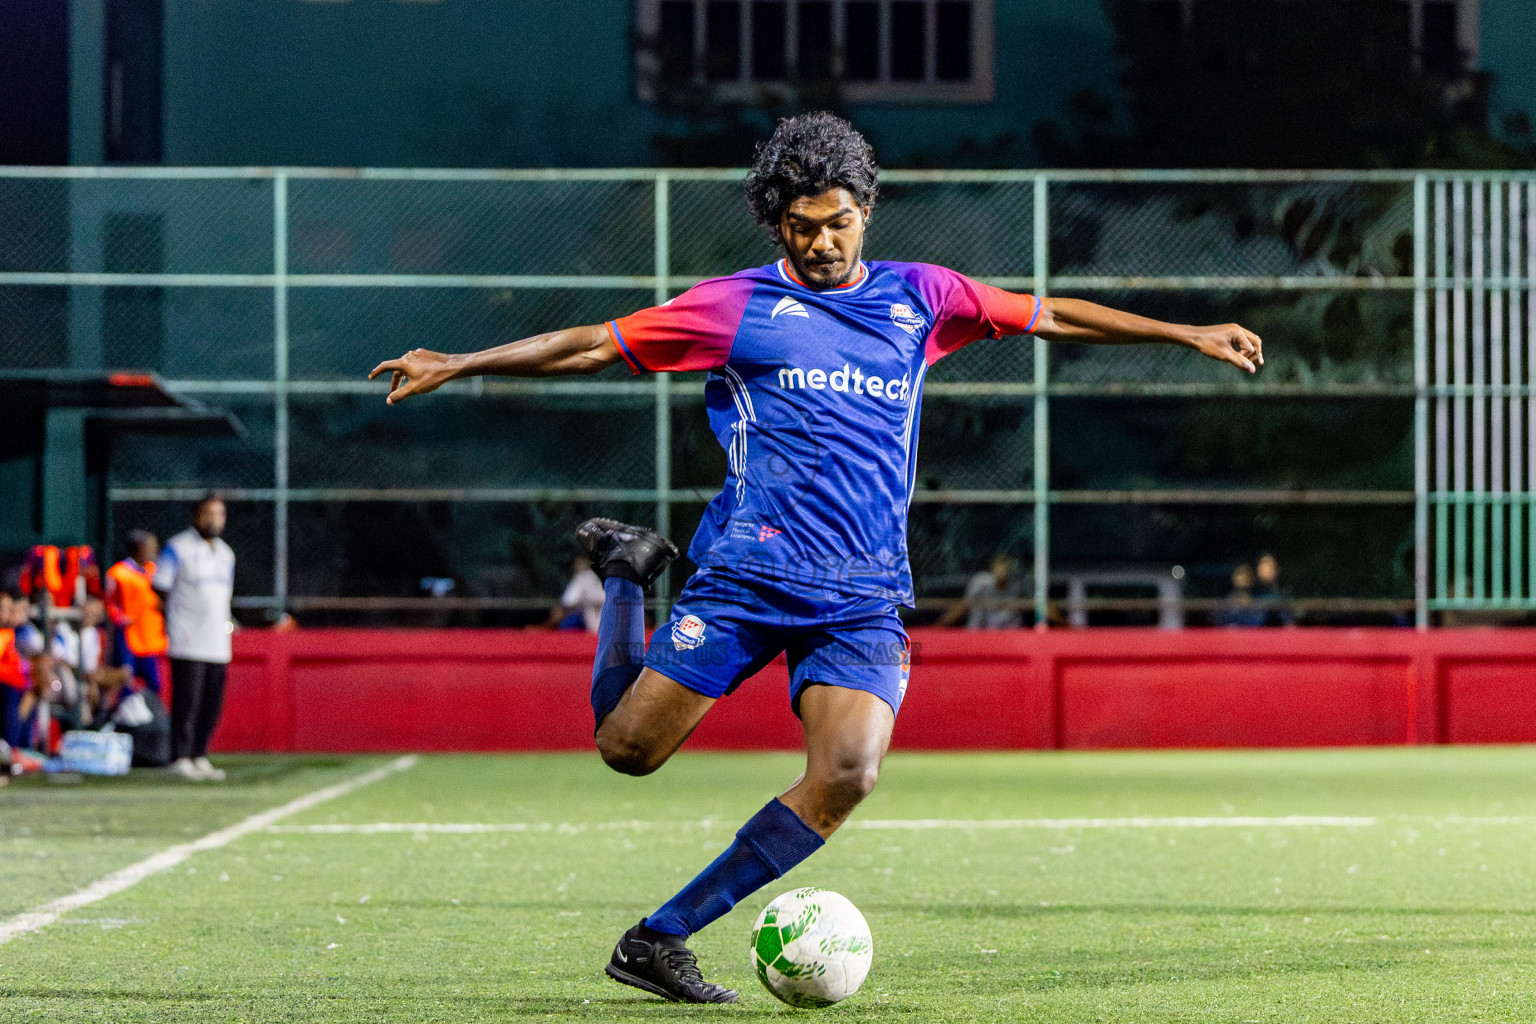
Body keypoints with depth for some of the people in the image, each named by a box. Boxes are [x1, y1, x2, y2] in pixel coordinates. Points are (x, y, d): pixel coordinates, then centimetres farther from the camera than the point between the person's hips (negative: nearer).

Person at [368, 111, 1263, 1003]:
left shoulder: (920, 297, 14)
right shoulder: (741, 306, 4)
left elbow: (1049, 316, 23)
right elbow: (596, 346, 7)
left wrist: (1187, 334, 24)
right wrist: (454, 366, 4)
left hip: (865, 596, 2)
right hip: (750, 571, -2)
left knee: (848, 772, -20)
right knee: (628, 747, -6)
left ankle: (660, 940, -11)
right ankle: (627, 572, 27)